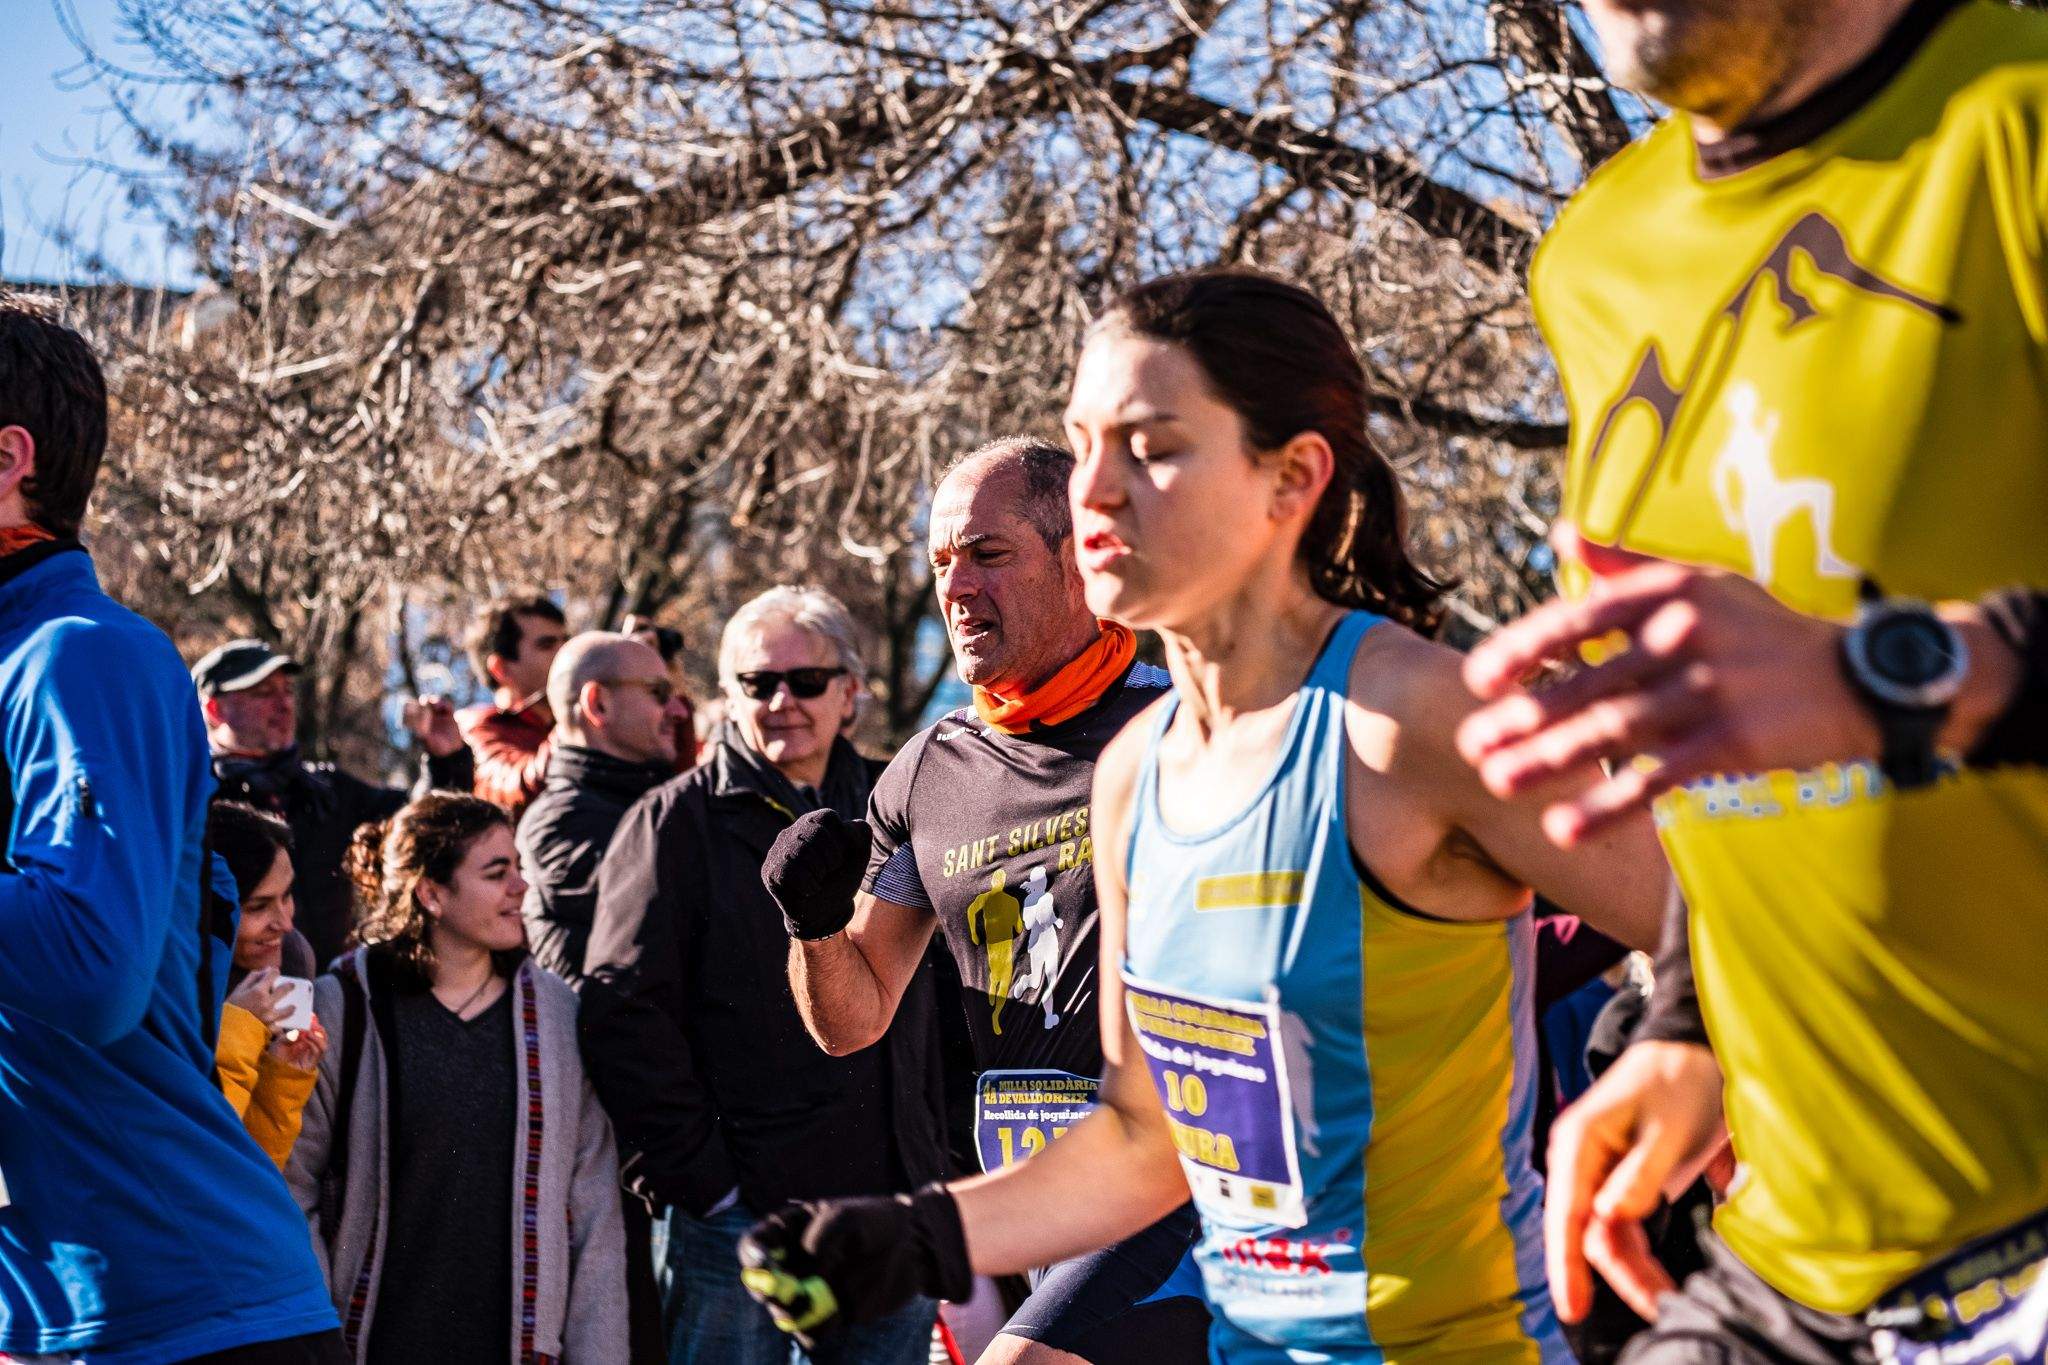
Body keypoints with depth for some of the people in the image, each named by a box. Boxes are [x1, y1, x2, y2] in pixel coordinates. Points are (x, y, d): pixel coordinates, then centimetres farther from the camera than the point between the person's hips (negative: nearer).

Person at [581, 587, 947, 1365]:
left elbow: (935, 1000, 18)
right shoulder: (679, 821, 0)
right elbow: (622, 1015, -7)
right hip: (740, 1210, -4)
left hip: (890, 1204, 4)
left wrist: (935, 1166, 9)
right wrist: (700, 1175, -13)